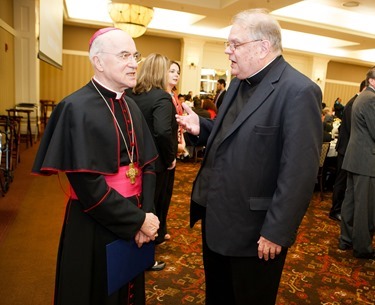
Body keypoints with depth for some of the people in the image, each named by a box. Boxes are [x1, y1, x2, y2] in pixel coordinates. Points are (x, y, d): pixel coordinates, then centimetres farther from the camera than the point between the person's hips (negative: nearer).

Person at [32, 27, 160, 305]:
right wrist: (139, 220, -17)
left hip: (132, 224, 7)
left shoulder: (131, 107, 5)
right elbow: (87, 186, -22)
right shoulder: (77, 108, -17)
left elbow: (148, 164, 3)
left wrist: (145, 215, -9)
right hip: (94, 226, -6)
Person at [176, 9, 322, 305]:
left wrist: (276, 232, -20)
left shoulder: (299, 91, -20)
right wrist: (201, 127, -2)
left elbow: (299, 172, -22)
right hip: (216, 217, 8)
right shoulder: (239, 82, 8)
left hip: (253, 230, -7)